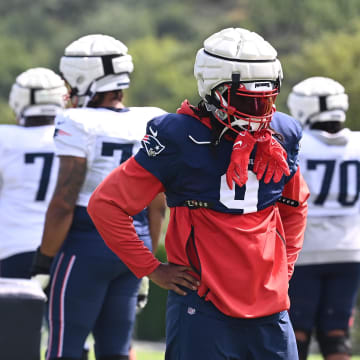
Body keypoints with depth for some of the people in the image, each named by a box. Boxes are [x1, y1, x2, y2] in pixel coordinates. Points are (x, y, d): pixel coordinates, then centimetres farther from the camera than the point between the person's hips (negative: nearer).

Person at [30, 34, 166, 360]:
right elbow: (157, 205, 8)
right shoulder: (150, 126, 4)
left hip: (87, 246, -6)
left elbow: (64, 203, -16)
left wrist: (45, 259, -6)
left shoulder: (78, 126, -14)